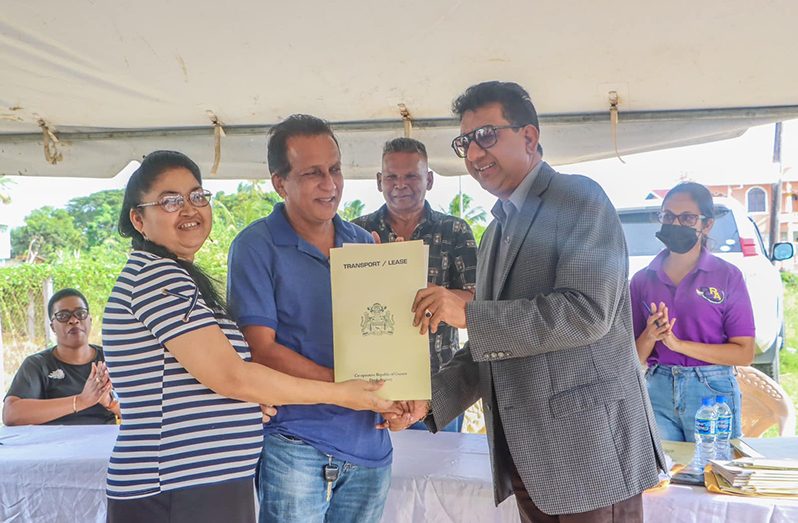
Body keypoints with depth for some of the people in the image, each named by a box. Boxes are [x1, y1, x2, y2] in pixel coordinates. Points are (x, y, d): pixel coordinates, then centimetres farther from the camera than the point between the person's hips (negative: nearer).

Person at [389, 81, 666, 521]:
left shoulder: (579, 197, -7)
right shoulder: (495, 233, 18)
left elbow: (587, 311, -20)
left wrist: (469, 314, -19)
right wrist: (428, 398, 3)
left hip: (590, 446, -7)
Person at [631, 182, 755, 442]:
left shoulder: (728, 276, -3)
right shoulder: (643, 279, 4)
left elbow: (744, 354, -8)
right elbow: (634, 356, 6)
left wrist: (678, 343, -16)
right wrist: (650, 337, -15)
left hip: (712, 391, -2)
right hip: (657, 391, 2)